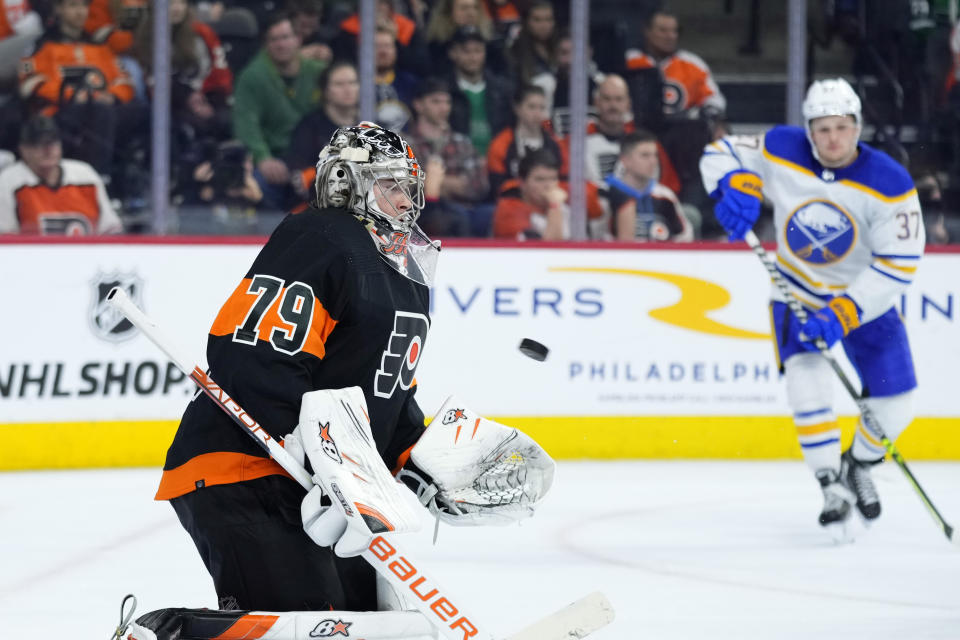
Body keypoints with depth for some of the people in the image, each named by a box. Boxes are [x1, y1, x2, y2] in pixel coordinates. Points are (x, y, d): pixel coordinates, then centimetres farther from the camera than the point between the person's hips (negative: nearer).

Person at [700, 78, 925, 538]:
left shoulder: (890, 184, -24)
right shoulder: (782, 151, -19)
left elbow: (898, 264, -25)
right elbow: (720, 154, -5)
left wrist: (843, 313, -33)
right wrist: (736, 186, -28)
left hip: (866, 295, 0)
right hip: (798, 290, 0)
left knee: (894, 404, -2)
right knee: (806, 375, -24)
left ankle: (858, 465, 29)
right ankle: (832, 488, -14)